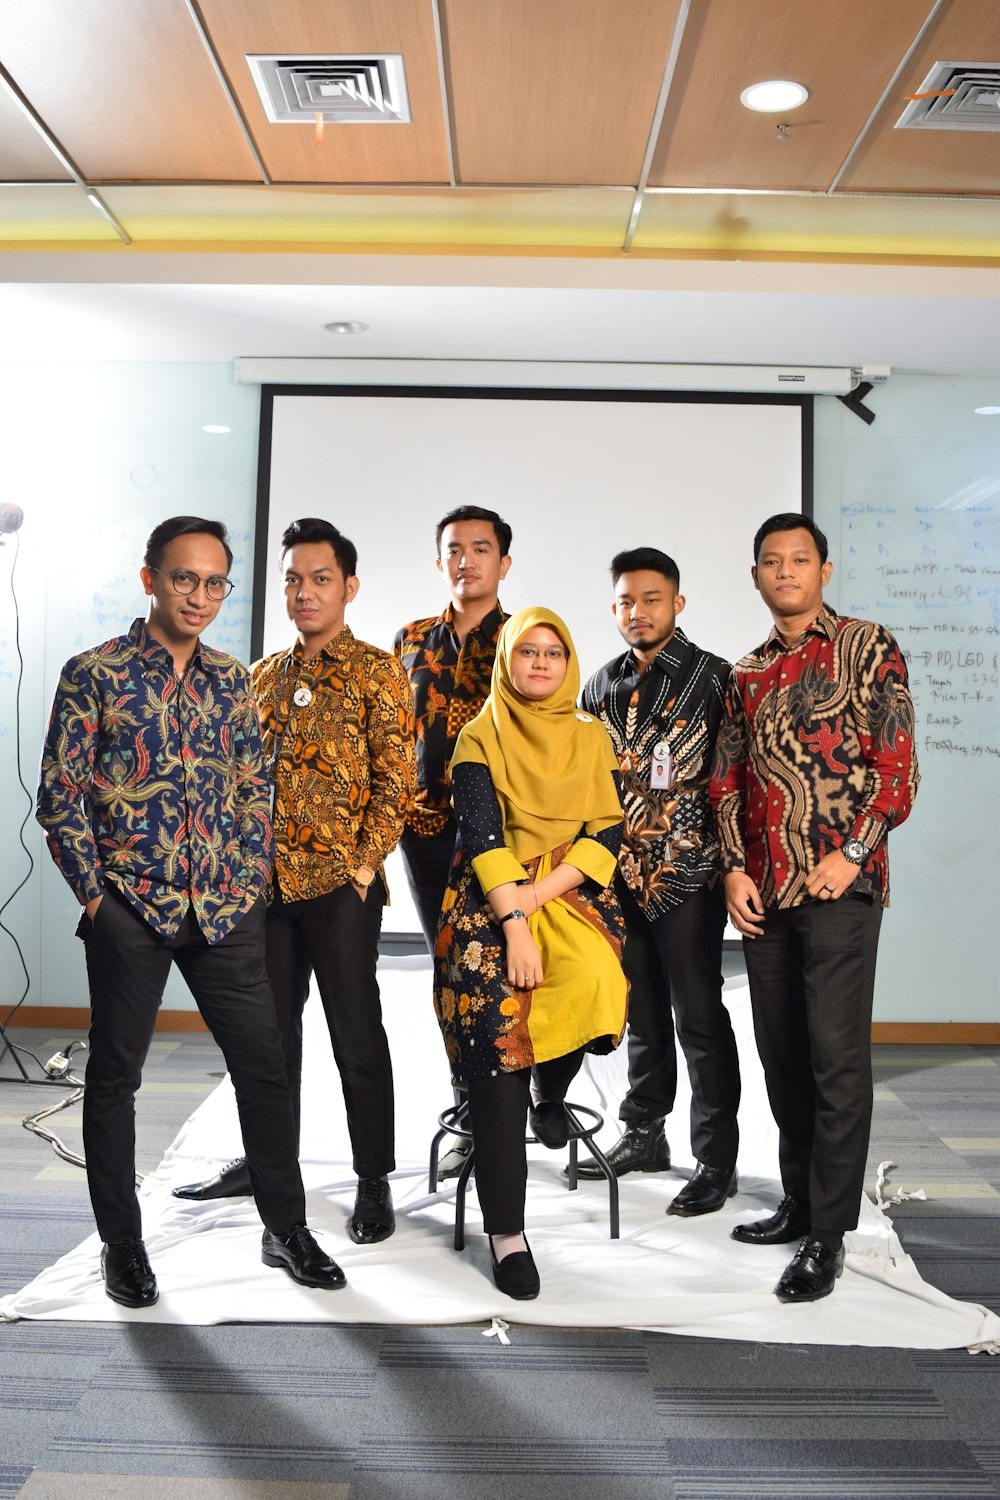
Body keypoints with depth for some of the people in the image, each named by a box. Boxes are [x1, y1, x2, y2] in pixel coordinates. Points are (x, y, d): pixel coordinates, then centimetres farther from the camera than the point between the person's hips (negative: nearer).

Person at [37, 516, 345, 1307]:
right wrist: (96, 896, -8)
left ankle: (286, 1229, 23)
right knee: (115, 1076, 8)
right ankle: (122, 1243, 26)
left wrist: (250, 881, 3)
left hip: (226, 911, 4)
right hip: (129, 911, -3)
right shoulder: (94, 673, -4)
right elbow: (60, 797, -5)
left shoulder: (232, 680, 9)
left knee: (265, 1065, 7)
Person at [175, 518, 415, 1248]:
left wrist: (366, 864, -13)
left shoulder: (378, 673, -4)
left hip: (340, 885, -5)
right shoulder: (265, 676, 13)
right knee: (269, 1028, 16)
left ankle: (375, 1181, 16)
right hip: (266, 882, 6)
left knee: (357, 1036, 3)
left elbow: (395, 780, -8)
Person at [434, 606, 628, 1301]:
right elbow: (481, 832, -5)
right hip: (491, 902, -2)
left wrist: (540, 893, -12)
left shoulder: (592, 739, 13)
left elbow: (609, 830, 3)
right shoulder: (482, 738, 7)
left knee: (597, 982, -30)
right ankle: (506, 1230, -9)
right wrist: (514, 922, -17)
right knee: (497, 1042, -20)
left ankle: (552, 1092, 6)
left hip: (574, 895, 2)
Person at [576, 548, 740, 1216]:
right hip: (619, 874, 5)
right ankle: (644, 1136, 30)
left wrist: (732, 864, -11)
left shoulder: (713, 677, -4)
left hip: (687, 874, -5)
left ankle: (717, 1161, 13)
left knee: (699, 1017, 1)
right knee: (642, 1012, 16)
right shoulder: (602, 684, 12)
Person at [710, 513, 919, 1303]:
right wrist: (736, 867, 2)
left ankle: (827, 1235, 8)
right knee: (781, 1053, 13)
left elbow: (898, 765, -6)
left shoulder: (870, 648, 0)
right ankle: (800, 1202, 28)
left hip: (840, 884, -5)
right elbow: (728, 779, 14)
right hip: (764, 889, 6)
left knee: (836, 1054, -4)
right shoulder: (749, 674, 15)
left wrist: (851, 854, -14)